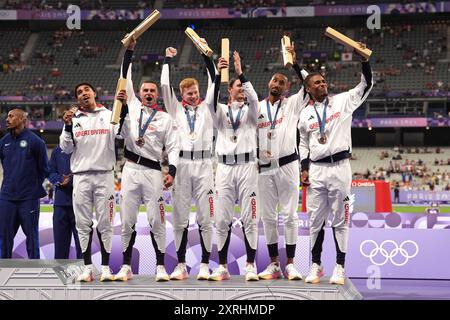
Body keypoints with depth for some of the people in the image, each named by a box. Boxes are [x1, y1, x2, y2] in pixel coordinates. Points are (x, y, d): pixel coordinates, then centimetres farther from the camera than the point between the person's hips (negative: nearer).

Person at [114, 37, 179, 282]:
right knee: (127, 220, 3)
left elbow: (173, 147, 5)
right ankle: (126, 266, 9)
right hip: (130, 170, 2)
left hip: (153, 172, -2)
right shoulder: (131, 106, 13)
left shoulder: (165, 119, 9)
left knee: (156, 220, -4)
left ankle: (160, 266, 1)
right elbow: (126, 77, 11)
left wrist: (172, 171, -10)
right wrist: (130, 50, 4)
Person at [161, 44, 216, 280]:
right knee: (180, 218, 2)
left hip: (204, 165, -1)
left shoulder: (206, 108, 12)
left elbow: (214, 82, 7)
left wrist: (206, 55, 2)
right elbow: (165, 86, 7)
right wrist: (168, 60, 9)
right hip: (181, 165, 1)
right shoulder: (176, 109, 13)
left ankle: (205, 265, 1)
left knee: (205, 218, -1)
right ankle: (181, 265, 8)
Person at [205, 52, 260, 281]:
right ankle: (222, 266, 6)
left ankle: (250, 266, 1)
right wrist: (219, 74, -21)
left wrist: (240, 72, -19)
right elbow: (210, 101, -10)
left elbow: (253, 98, -12)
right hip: (224, 167, 1)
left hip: (247, 166, -1)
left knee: (249, 219, -3)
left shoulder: (250, 111, 11)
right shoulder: (221, 111, 12)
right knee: (222, 220, 1)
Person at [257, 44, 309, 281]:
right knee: (268, 217, 4)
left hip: (287, 165, -2)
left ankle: (290, 264, 0)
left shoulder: (292, 104, 6)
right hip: (264, 168, 3)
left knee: (289, 215, -3)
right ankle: (273, 265, 9)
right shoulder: (257, 108, 13)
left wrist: (295, 63, -10)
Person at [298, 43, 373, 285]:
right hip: (316, 170, 2)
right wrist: (304, 169, 9)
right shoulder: (305, 115, 11)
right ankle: (316, 265, 17)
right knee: (316, 219, 6)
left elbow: (366, 85, 0)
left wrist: (364, 60, -13)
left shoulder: (343, 101, 4)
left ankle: (340, 267, 6)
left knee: (340, 219, 1)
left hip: (339, 167, -2)